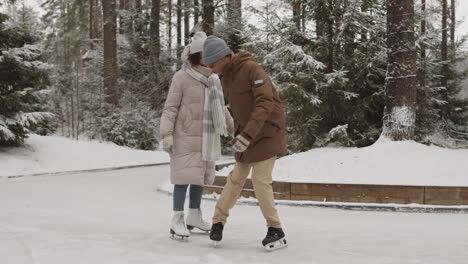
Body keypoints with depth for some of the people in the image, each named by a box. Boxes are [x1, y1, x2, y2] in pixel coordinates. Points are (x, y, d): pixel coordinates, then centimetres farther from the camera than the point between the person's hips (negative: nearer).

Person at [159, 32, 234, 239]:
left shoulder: (213, 78, 10)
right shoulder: (182, 77, -9)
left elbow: (220, 107, 21)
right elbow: (170, 108, -10)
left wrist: (233, 127, 24)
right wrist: (166, 134, -17)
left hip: (207, 137, 6)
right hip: (186, 136, -6)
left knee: (200, 176, 10)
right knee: (185, 175, -7)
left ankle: (194, 216, 22)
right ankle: (177, 220, 0)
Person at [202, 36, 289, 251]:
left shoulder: (252, 69, -21)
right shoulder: (225, 76, 5)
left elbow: (265, 103, -30)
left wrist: (247, 135, -36)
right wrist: (238, 133, 17)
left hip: (267, 130, -7)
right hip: (247, 131, 7)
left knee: (260, 180, -13)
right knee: (237, 178, 8)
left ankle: (276, 231, -2)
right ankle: (218, 220, 19)